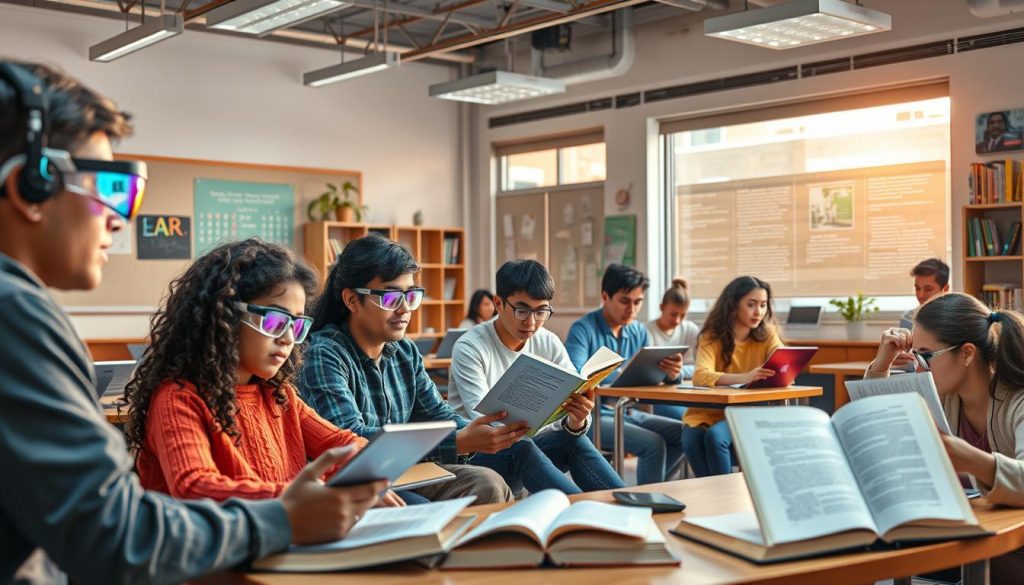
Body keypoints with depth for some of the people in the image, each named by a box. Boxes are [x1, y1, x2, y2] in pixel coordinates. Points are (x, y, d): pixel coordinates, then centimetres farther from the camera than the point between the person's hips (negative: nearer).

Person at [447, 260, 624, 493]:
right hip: (476, 453, -4)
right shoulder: (469, 348, -14)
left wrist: (576, 421, -34)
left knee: (575, 439, -26)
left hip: (526, 444, 4)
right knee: (519, 447, -35)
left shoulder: (550, 344, 0)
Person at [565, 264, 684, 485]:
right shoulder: (583, 329, -12)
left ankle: (654, 485, 12)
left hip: (628, 412, 7)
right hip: (594, 417, -7)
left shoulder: (639, 331, 8)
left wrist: (671, 373, -21)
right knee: (653, 443, -23)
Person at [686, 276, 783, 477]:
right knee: (692, 439, -30)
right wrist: (744, 378, -41)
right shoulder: (712, 336, -7)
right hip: (708, 411, 1)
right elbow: (701, 376, -24)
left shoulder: (767, 334, -1)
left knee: (715, 436, -30)